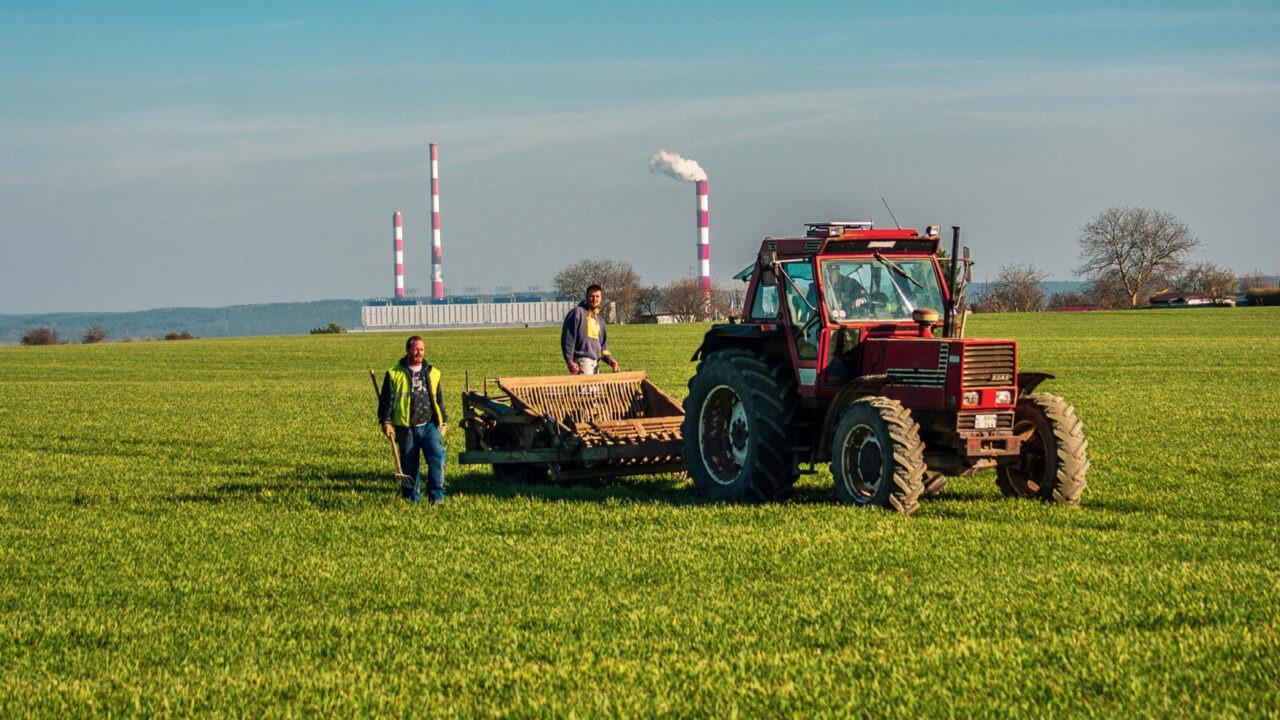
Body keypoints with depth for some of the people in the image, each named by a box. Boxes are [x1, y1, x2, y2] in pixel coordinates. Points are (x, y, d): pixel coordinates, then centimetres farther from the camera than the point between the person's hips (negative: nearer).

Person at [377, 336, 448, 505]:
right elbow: (386, 399, 2)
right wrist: (385, 421, -6)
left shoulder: (433, 373, 13)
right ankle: (412, 498, 16)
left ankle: (436, 495, -8)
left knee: (437, 457, -14)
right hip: (406, 428, -2)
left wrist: (443, 422, 19)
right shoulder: (394, 374, 3)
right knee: (409, 465, 4)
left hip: (430, 426, 2)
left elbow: (439, 399, 21)